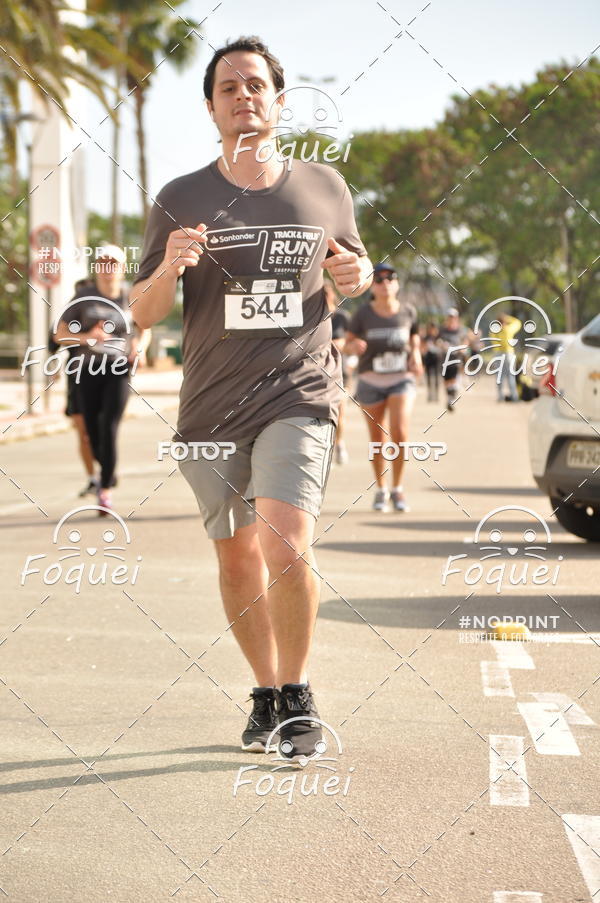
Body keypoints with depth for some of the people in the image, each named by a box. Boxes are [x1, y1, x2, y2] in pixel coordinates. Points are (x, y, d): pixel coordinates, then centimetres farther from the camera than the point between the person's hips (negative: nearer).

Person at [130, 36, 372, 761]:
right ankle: (266, 693, 30)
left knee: (286, 544, -19)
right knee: (237, 556, 11)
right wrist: (168, 269, -19)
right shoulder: (180, 201, 2)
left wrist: (358, 275, -2)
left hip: (300, 395, -1)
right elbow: (142, 314, 3)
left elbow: (349, 264, 23)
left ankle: (297, 693, 2)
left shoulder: (326, 190, 6)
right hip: (210, 407, 2)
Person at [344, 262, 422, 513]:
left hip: (401, 379, 0)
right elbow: (347, 344, 1)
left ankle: (397, 488, 1)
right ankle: (381, 490, 27)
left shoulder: (408, 311, 0)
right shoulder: (363, 314, -5)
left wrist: (416, 358, -4)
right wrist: (355, 346, -22)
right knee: (377, 438, 7)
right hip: (371, 381, 0)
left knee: (400, 433, -17)